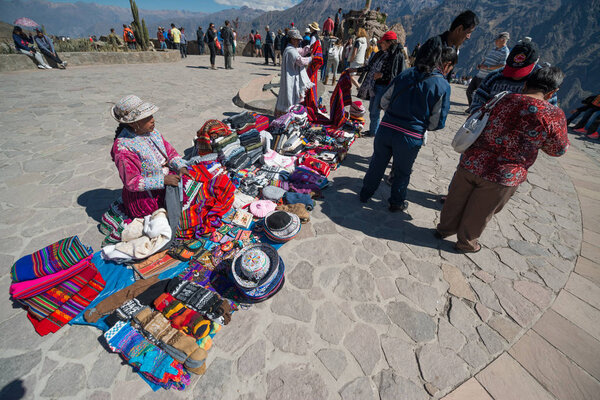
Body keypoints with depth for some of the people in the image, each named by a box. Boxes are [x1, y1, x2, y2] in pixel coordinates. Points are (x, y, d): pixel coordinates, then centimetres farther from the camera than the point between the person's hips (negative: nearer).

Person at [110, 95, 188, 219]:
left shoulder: (152, 131, 1)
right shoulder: (123, 147, -21)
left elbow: (169, 151, 8)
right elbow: (132, 182, -21)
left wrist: (180, 167, -12)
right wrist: (163, 180, -28)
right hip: (145, 195, -8)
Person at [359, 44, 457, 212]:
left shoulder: (405, 74, 5)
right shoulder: (443, 86, -5)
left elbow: (384, 100, 8)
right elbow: (437, 122, -5)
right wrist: (421, 124, 14)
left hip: (385, 129, 3)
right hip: (410, 138, -3)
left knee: (377, 164, 20)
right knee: (402, 172, 18)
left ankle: (365, 194, 37)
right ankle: (396, 202, 36)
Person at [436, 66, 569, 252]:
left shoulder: (503, 100, 0)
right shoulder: (553, 115, -10)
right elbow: (558, 149, 3)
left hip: (471, 163, 3)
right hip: (501, 176, -2)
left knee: (456, 201, 19)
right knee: (479, 213, 15)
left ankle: (444, 229, 40)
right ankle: (466, 243, 35)